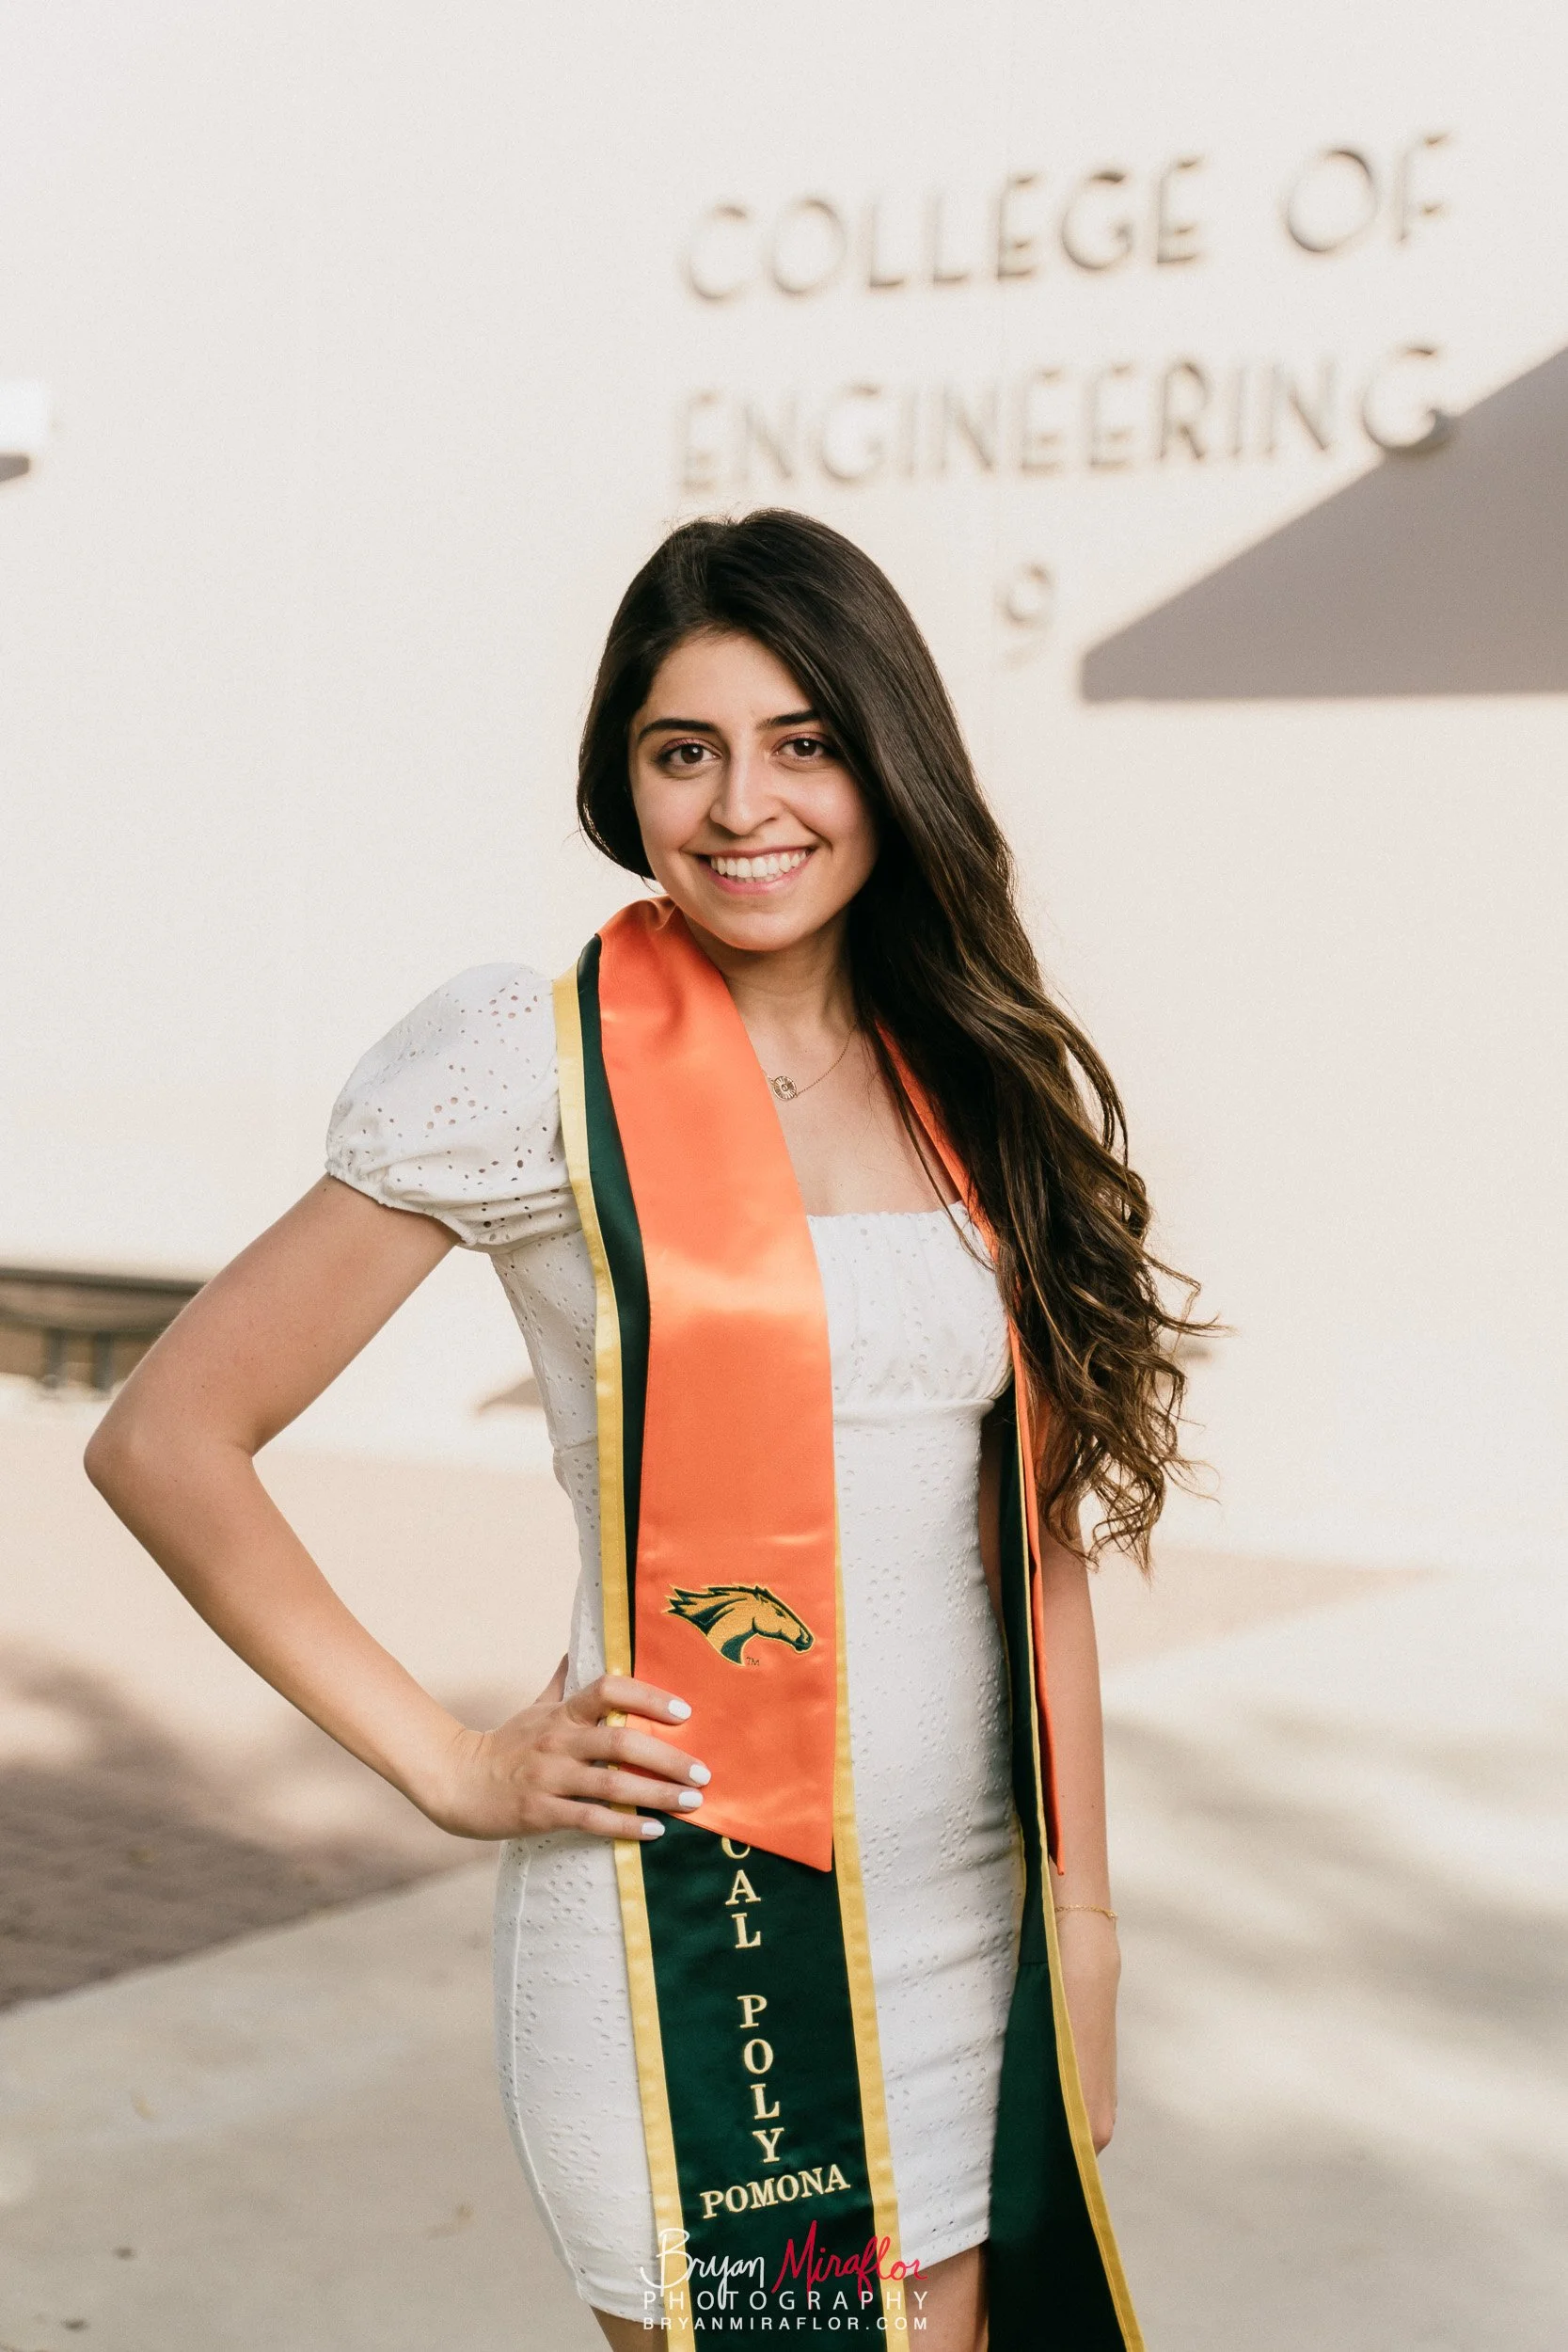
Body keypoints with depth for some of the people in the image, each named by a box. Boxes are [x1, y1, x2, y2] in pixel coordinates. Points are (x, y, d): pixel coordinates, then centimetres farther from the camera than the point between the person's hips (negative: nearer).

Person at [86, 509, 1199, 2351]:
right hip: (685, 1925, -5)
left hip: (971, 1923, 5)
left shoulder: (995, 1087, 6)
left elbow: (1039, 1530, 10)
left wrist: (1081, 1913, 8)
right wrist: (450, 1766, -8)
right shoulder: (533, 1070, -9)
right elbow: (163, 1440, -8)